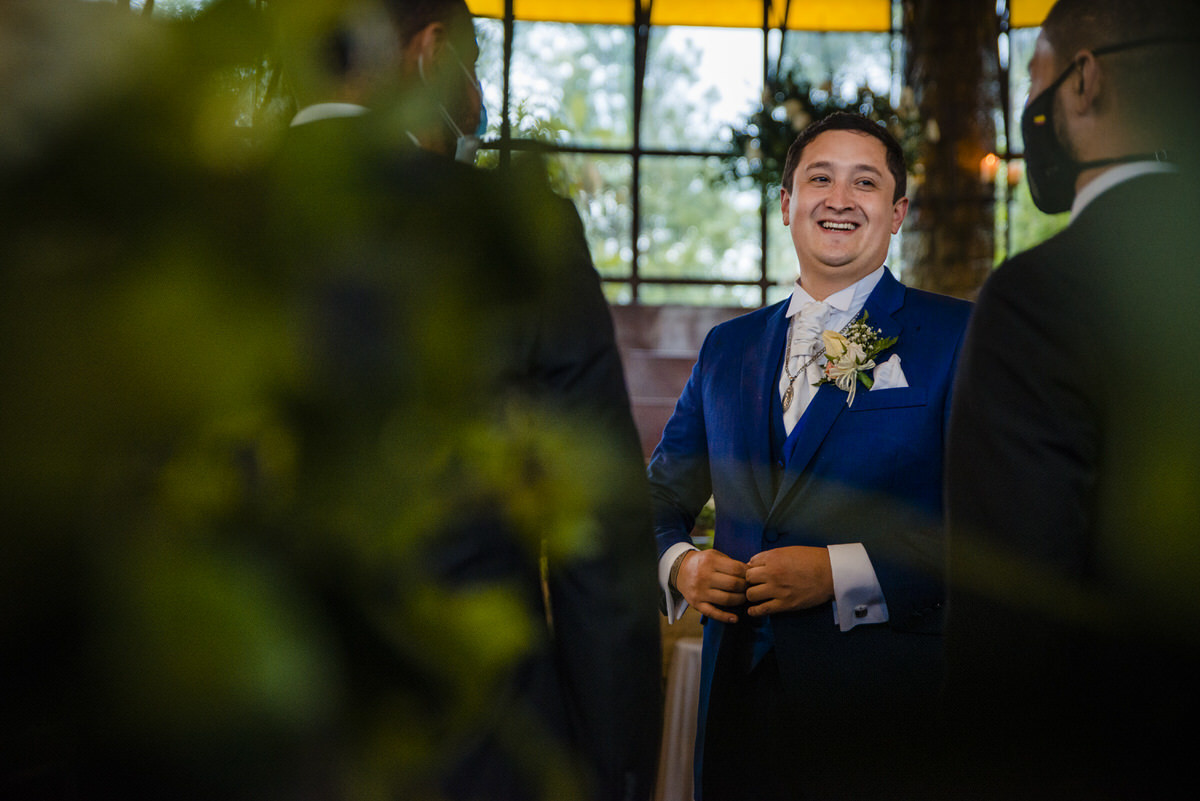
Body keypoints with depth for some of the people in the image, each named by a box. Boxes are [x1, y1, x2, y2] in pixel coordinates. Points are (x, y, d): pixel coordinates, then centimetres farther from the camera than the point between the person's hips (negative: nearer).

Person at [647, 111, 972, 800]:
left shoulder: (961, 337, -2)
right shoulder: (728, 348, 13)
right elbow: (662, 500, 19)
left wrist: (839, 572, -18)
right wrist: (680, 563, -3)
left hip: (887, 708, -4)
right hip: (741, 693, 4)